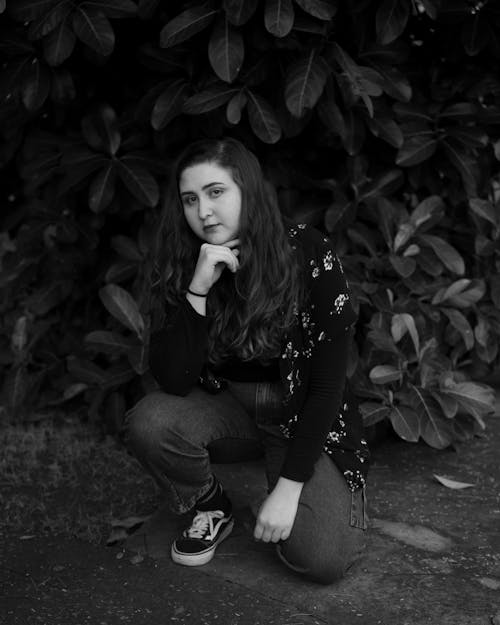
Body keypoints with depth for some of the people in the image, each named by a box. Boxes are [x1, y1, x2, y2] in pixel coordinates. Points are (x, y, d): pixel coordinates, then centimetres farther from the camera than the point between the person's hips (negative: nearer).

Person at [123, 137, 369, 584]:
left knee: (322, 559, -22)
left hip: (303, 417, -3)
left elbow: (328, 381, -18)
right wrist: (198, 289, -30)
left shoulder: (310, 254, -19)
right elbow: (173, 382, -18)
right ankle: (211, 509, 3)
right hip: (230, 410, 3)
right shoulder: (183, 266, -9)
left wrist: (289, 486, -21)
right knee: (148, 422, -28)